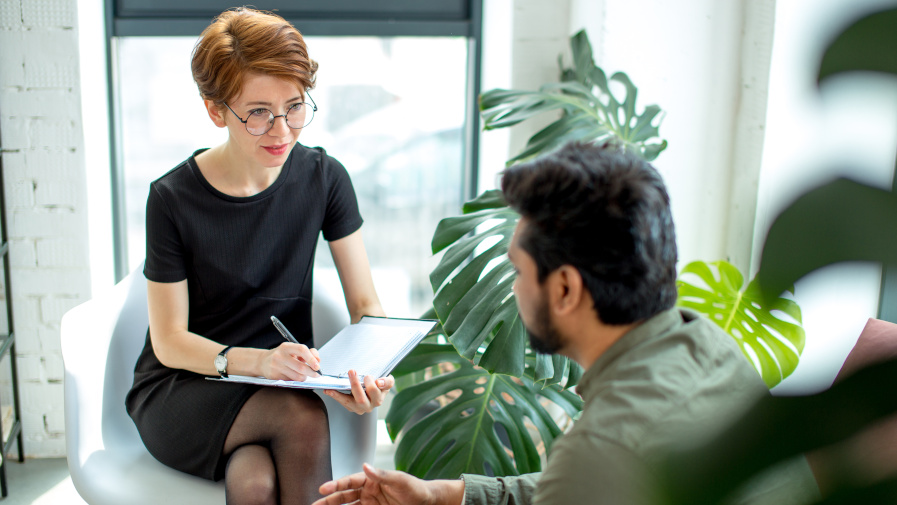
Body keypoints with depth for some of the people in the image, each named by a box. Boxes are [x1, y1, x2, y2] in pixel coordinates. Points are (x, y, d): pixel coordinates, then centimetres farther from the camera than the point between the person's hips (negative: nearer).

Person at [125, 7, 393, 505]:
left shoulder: (324, 177, -5)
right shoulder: (172, 198, -12)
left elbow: (366, 304, -1)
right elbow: (169, 340, -9)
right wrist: (255, 360, -28)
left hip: (280, 386, 2)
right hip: (178, 390, -1)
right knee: (302, 415, -30)